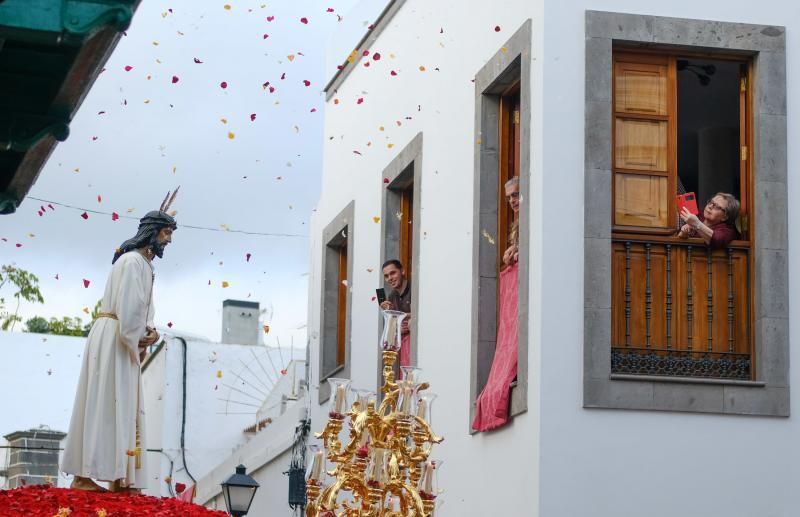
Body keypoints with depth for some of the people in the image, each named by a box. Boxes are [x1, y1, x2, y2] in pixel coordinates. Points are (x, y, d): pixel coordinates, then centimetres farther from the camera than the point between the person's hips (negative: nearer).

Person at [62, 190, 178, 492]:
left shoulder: (144, 263, 21)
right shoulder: (133, 261, -10)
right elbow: (128, 306, -19)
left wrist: (148, 331, -2)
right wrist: (136, 338, -9)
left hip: (125, 341, 10)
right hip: (113, 339, -10)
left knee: (122, 407, 5)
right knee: (106, 405, -13)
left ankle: (117, 478, 3)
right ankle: (85, 474, -15)